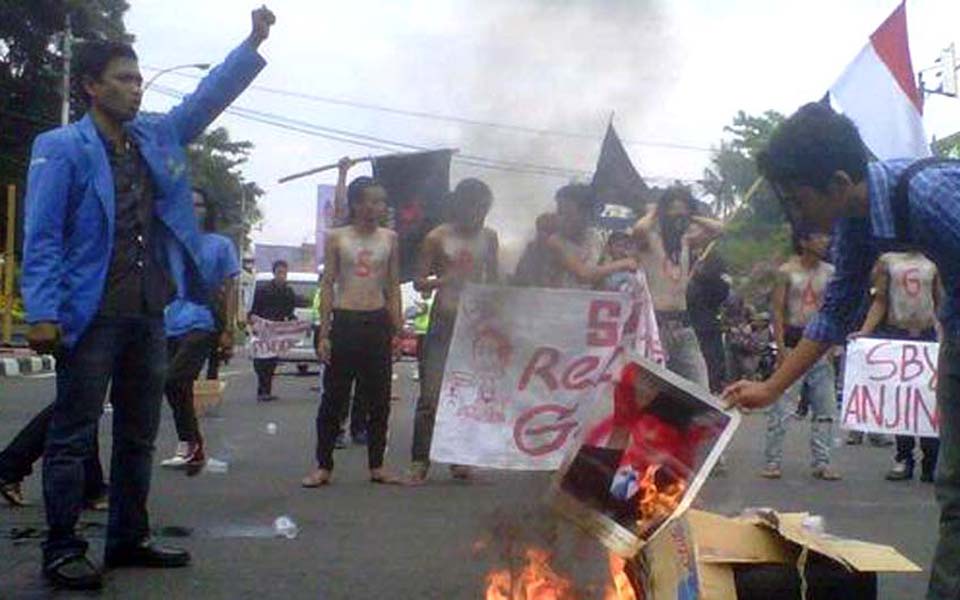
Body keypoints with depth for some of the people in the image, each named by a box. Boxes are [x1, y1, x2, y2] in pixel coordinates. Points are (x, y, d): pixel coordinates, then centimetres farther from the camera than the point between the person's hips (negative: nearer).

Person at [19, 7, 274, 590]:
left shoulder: (158, 137, 12)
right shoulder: (62, 149, -5)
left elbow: (209, 97, 17)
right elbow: (42, 238, -10)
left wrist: (254, 42, 6)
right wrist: (43, 313, -18)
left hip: (150, 317, 7)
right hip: (91, 318, -6)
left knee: (139, 434, 13)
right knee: (74, 436, 0)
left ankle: (129, 538, 25)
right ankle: (63, 550, 8)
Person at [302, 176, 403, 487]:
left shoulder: (389, 239, 7)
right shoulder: (336, 238, 2)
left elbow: (393, 288, 11)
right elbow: (328, 286, 2)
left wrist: (398, 331, 5)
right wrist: (324, 333, -3)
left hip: (378, 322, 2)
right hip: (344, 321, -2)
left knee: (379, 398, 6)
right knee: (334, 396, 1)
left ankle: (377, 465, 16)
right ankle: (323, 466, 10)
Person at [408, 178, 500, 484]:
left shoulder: (489, 237, 9)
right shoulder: (437, 238, -3)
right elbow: (419, 282, -3)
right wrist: (444, 279, -22)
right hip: (444, 320, -4)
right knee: (431, 395, -7)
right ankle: (420, 461, -2)